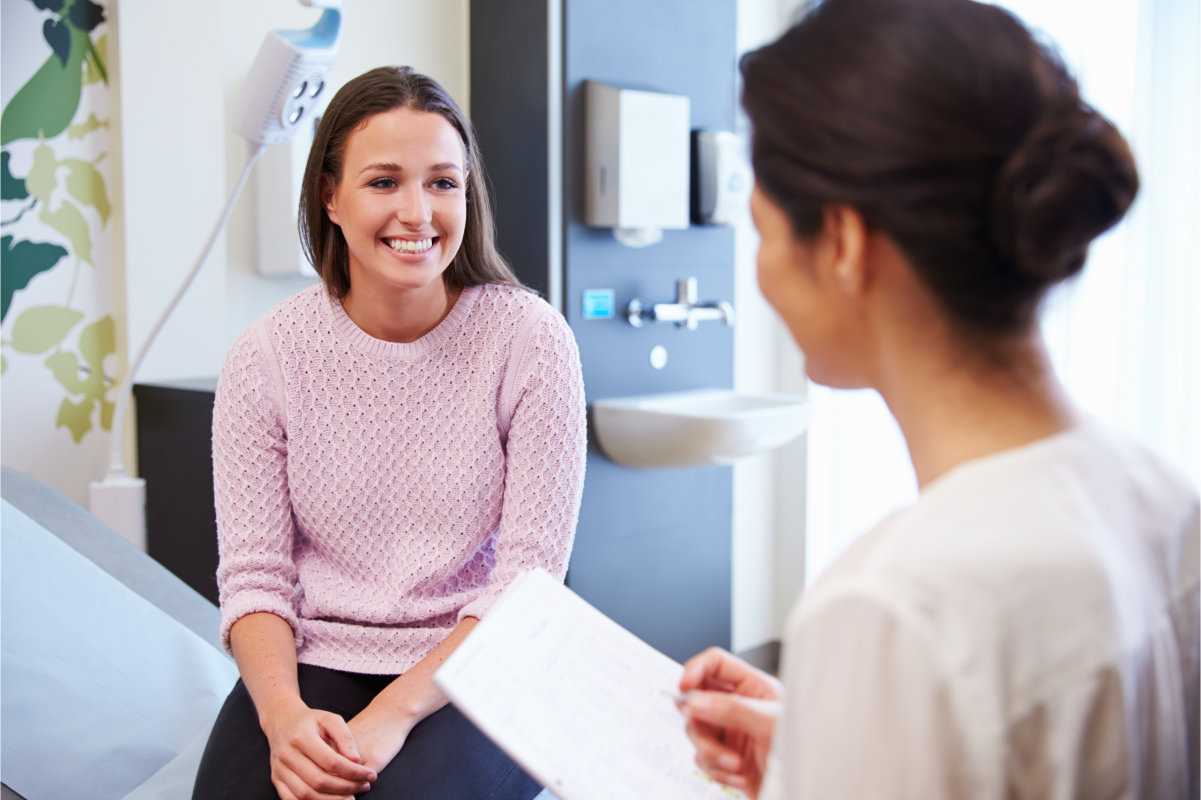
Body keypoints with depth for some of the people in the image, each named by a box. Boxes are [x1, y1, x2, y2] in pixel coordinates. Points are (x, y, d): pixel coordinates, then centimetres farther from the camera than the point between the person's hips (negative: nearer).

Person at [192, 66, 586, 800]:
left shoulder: (531, 340, -7)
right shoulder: (265, 357, -1)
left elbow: (529, 579, -9)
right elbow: (253, 573, -1)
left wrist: (394, 713, -20)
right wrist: (282, 711, -20)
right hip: (317, 662, 2)